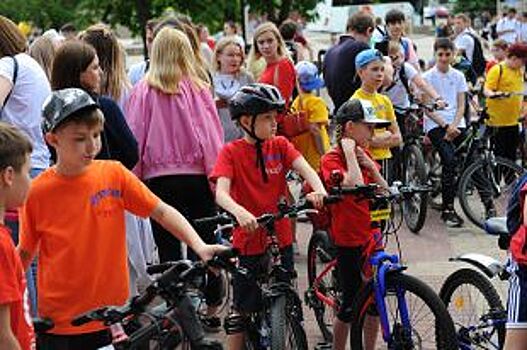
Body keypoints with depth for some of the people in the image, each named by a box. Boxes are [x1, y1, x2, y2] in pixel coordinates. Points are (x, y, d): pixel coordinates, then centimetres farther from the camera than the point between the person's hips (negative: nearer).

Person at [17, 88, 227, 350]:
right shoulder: (37, 192, -6)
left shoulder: (114, 174, -2)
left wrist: (200, 246, -12)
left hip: (111, 319, 2)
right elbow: (24, 253, 4)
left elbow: (162, 212, 0)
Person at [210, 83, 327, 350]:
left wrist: (318, 189, -35)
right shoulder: (231, 152, -8)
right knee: (242, 310, 5)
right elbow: (221, 193, -22)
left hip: (281, 240, 4)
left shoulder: (280, 145, 3)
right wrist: (240, 212, -43)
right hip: (248, 244, -4)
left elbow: (305, 169, -13)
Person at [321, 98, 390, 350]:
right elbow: (355, 186, -33)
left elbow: (384, 192, 6)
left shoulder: (364, 155, 9)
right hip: (348, 241, -7)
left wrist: (371, 166, -8)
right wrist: (350, 151, -23)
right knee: (350, 305, 2)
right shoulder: (331, 160, -15)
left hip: (370, 236, 7)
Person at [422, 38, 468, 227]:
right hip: (435, 125, -4)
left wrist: (454, 126, -8)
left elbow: (461, 105, 10)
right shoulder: (428, 77, 3)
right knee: (449, 160, -24)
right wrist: (445, 126, -13)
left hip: (456, 124, 4)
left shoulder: (458, 76, 14)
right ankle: (448, 209, -21)